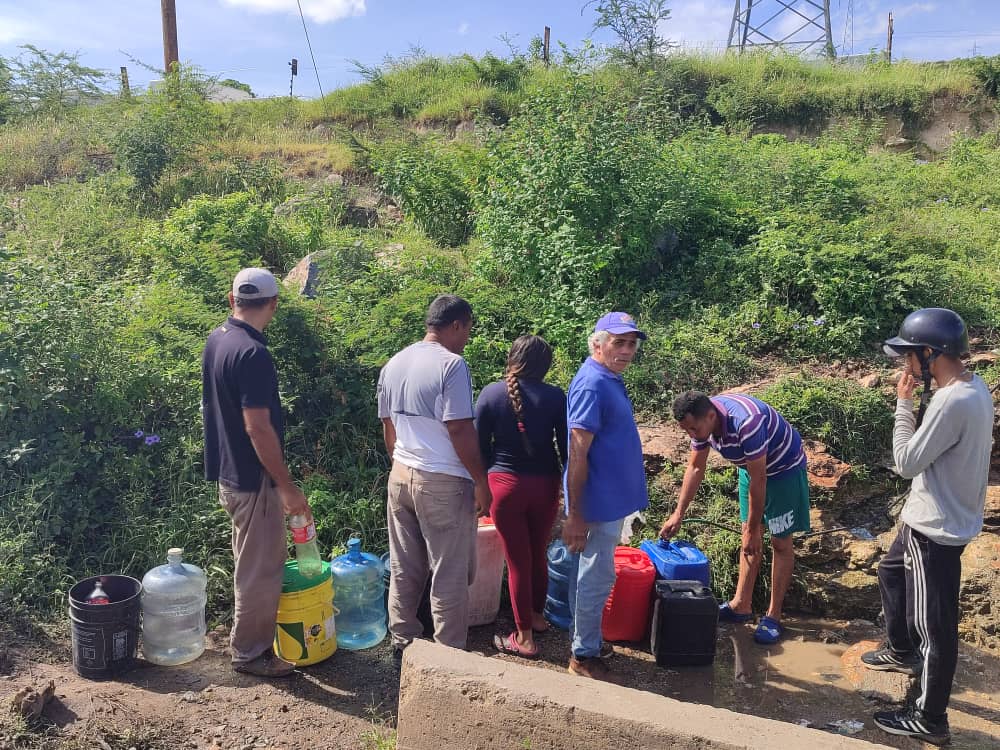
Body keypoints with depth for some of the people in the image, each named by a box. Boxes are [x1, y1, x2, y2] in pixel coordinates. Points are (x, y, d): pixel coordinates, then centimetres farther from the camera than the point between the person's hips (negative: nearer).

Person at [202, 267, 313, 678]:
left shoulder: (216, 339, 5)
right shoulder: (253, 354, -25)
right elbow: (258, 427, -26)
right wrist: (287, 486, -20)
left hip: (228, 470, 10)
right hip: (252, 477, -10)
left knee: (265, 557, 23)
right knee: (259, 568, 5)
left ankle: (253, 635, 37)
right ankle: (250, 652, 20)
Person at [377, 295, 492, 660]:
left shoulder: (393, 364, 8)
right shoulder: (451, 364, -16)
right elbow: (460, 429, -18)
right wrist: (481, 481, -11)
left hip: (400, 476, 7)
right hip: (444, 482, -7)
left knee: (404, 569, 16)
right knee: (450, 575, 5)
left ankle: (402, 641, 27)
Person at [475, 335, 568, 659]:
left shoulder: (491, 393, -7)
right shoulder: (555, 396, -6)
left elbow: (480, 445, -2)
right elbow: (565, 447, -2)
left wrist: (482, 485, 11)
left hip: (506, 484, -2)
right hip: (545, 485, 2)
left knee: (518, 561, 7)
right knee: (538, 554, 20)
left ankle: (524, 638, 15)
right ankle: (537, 616, 39)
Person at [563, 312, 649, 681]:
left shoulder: (609, 379, 10)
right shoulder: (593, 384, -21)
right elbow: (578, 456, -24)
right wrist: (576, 515, -23)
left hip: (611, 497, 10)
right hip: (600, 501, -10)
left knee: (592, 573, 19)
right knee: (597, 577, 2)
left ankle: (586, 640, 33)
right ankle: (584, 656, 15)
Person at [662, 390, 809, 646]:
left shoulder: (746, 423, -40)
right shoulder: (701, 420, -17)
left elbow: (758, 480, -31)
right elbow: (695, 467, -3)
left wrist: (753, 529, -22)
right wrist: (678, 514, -5)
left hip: (783, 468, -7)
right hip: (751, 466, 7)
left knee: (780, 542, -2)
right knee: (748, 538, 10)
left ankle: (773, 616, 5)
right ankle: (742, 605, 18)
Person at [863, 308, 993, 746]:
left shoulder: (952, 403, -30)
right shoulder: (974, 388, 2)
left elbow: (906, 463, -21)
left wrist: (904, 403, -17)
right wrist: (919, 402, 1)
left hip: (937, 529, -10)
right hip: (930, 519, 10)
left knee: (934, 626, 4)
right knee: (892, 573, 31)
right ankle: (902, 652, 51)